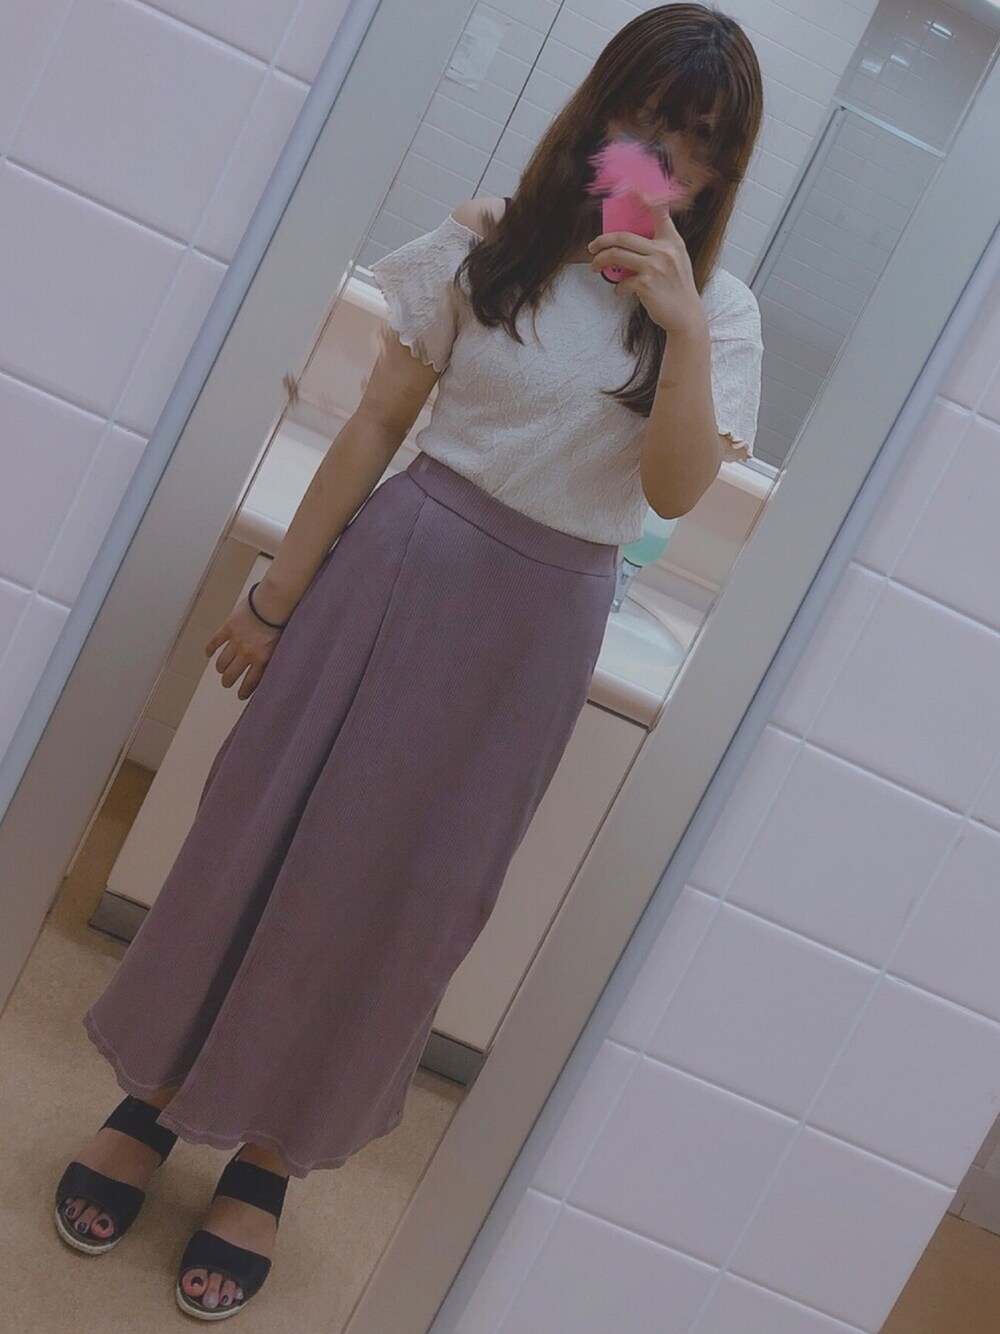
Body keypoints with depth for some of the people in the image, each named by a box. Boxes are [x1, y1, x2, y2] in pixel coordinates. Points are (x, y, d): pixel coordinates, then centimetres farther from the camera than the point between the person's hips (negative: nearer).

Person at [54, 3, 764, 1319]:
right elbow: (378, 422, 0)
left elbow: (674, 491, -12)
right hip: (399, 565, 1)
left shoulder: (716, 311, 0)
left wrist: (675, 323, -25)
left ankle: (268, 1158, 27)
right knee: (263, 826, 6)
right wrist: (276, 593, 0)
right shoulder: (490, 244, 0)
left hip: (536, 622, 0)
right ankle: (156, 1093, 30)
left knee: (392, 886, 7)